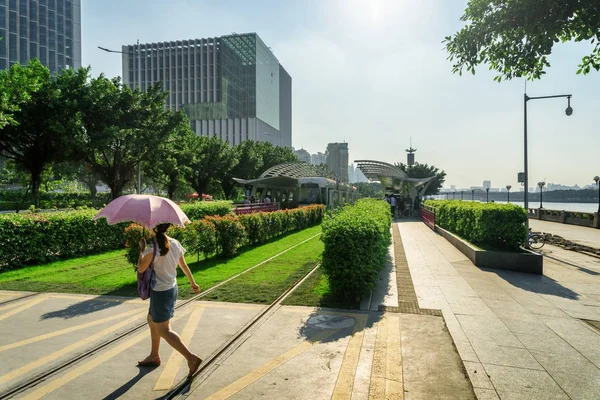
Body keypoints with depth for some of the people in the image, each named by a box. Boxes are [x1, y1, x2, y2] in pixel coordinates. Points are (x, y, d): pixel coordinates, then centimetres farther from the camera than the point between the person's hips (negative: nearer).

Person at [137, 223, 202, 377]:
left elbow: (141, 268, -10)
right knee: (152, 320, 26)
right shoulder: (176, 244, -1)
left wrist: (142, 249, 2)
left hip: (160, 292, -8)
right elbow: (183, 265, 9)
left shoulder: (153, 248, -21)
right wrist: (193, 283, 20)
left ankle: (191, 357, -5)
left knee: (163, 330, 2)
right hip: (172, 288, 8)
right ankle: (154, 356, 39)